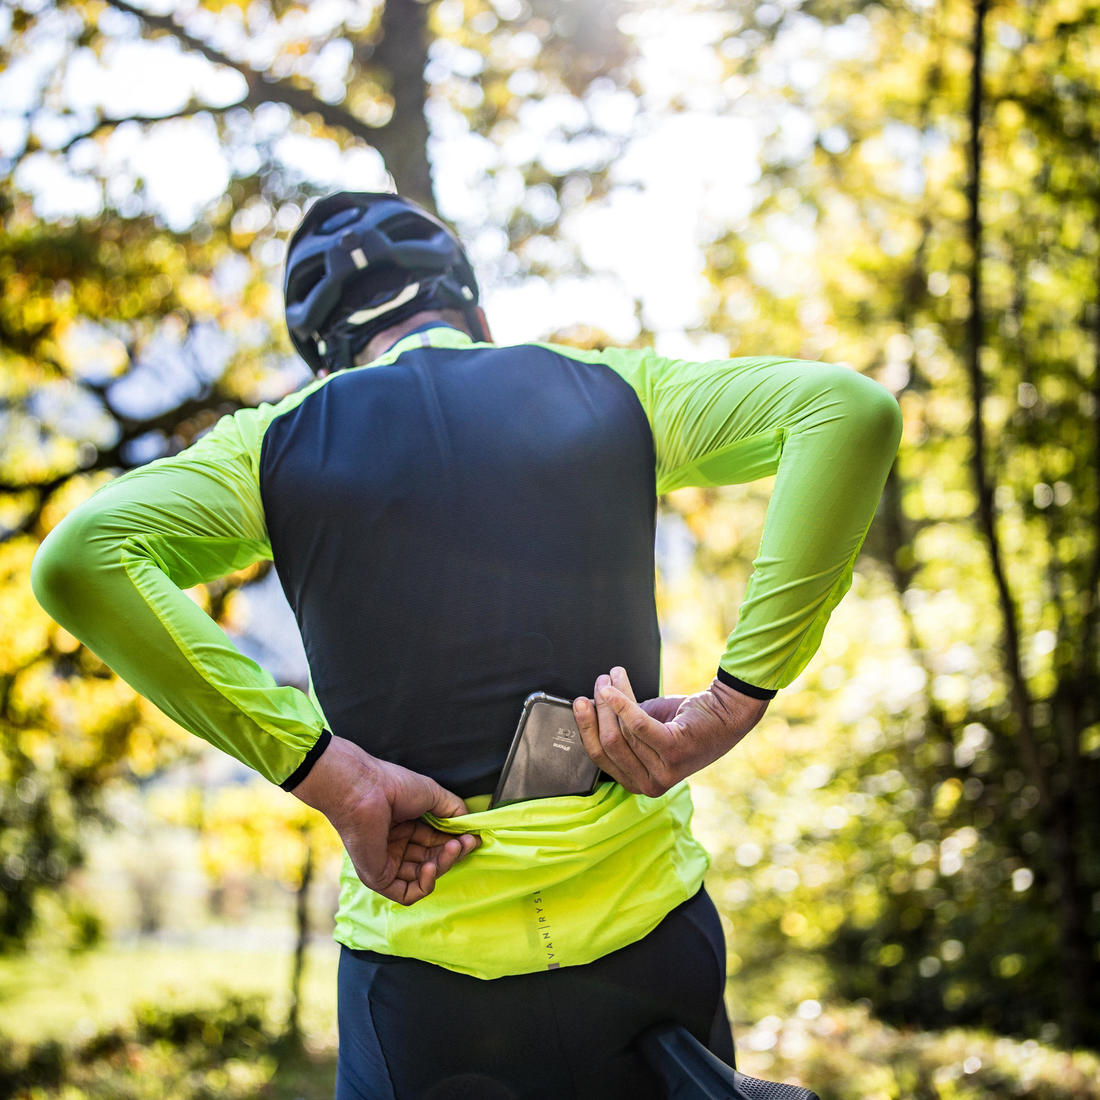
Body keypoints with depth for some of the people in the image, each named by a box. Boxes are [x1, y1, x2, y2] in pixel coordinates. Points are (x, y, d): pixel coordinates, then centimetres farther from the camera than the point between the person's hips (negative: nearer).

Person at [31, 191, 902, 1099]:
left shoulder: (280, 442, 3)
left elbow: (80, 557, -14)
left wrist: (328, 774, -16)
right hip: (645, 932, 1)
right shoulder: (612, 391, 5)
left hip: (426, 956, -1)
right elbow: (851, 407, -8)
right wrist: (733, 701, -11)